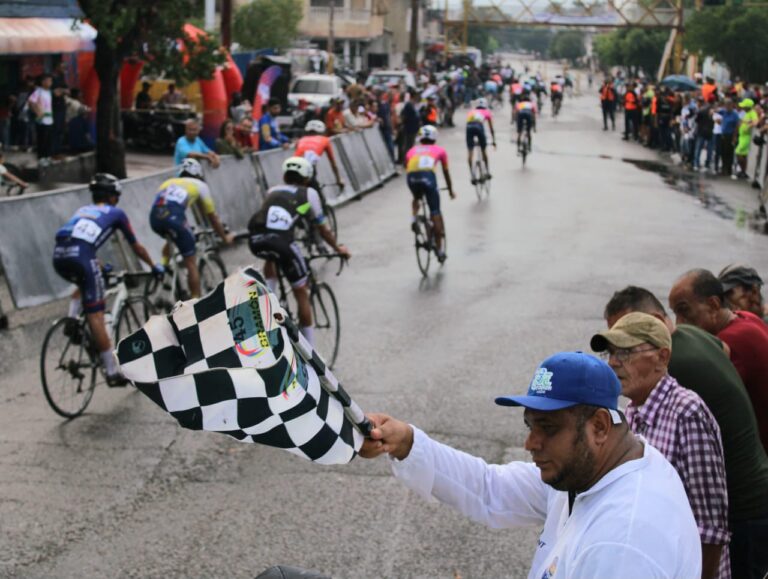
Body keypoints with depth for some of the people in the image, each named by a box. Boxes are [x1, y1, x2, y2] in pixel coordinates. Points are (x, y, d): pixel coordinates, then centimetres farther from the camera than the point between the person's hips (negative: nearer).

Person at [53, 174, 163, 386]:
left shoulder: (83, 210, 34)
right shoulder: (115, 213, 20)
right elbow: (136, 247, 28)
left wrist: (99, 266, 60)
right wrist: (154, 267, 42)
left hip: (58, 255, 5)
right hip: (80, 255, -5)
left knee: (85, 285, 36)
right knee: (95, 316, -1)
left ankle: (72, 320, 12)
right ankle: (113, 372, 1)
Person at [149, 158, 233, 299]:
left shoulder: (168, 182, 35)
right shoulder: (200, 185, 26)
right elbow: (212, 217, 30)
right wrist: (225, 237, 44)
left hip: (154, 217, 5)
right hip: (173, 218, -4)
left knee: (171, 239, 39)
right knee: (191, 262, 8)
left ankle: (163, 265, 21)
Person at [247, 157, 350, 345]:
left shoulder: (273, 191, 32)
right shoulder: (309, 193, 24)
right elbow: (322, 228, 31)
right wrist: (338, 248, 47)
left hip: (256, 240, 4)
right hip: (281, 241, -3)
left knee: (271, 258, 42)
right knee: (301, 294, 15)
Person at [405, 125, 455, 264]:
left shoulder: (412, 151, 32)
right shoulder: (439, 150, 30)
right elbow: (446, 173, 38)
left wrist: (414, 189, 48)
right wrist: (451, 191, 50)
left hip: (412, 177, 2)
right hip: (428, 176, -2)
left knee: (416, 199, 35)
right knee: (435, 212, 8)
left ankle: (413, 219, 6)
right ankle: (440, 250, 8)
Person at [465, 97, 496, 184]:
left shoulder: (471, 112, 37)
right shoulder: (487, 112, 30)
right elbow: (491, 129, 32)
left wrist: (474, 139, 51)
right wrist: (494, 141, 40)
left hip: (469, 126, 1)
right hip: (479, 126, -1)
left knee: (470, 152, 0)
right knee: (483, 150, 19)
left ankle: (473, 176, -10)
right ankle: (487, 171, 24)